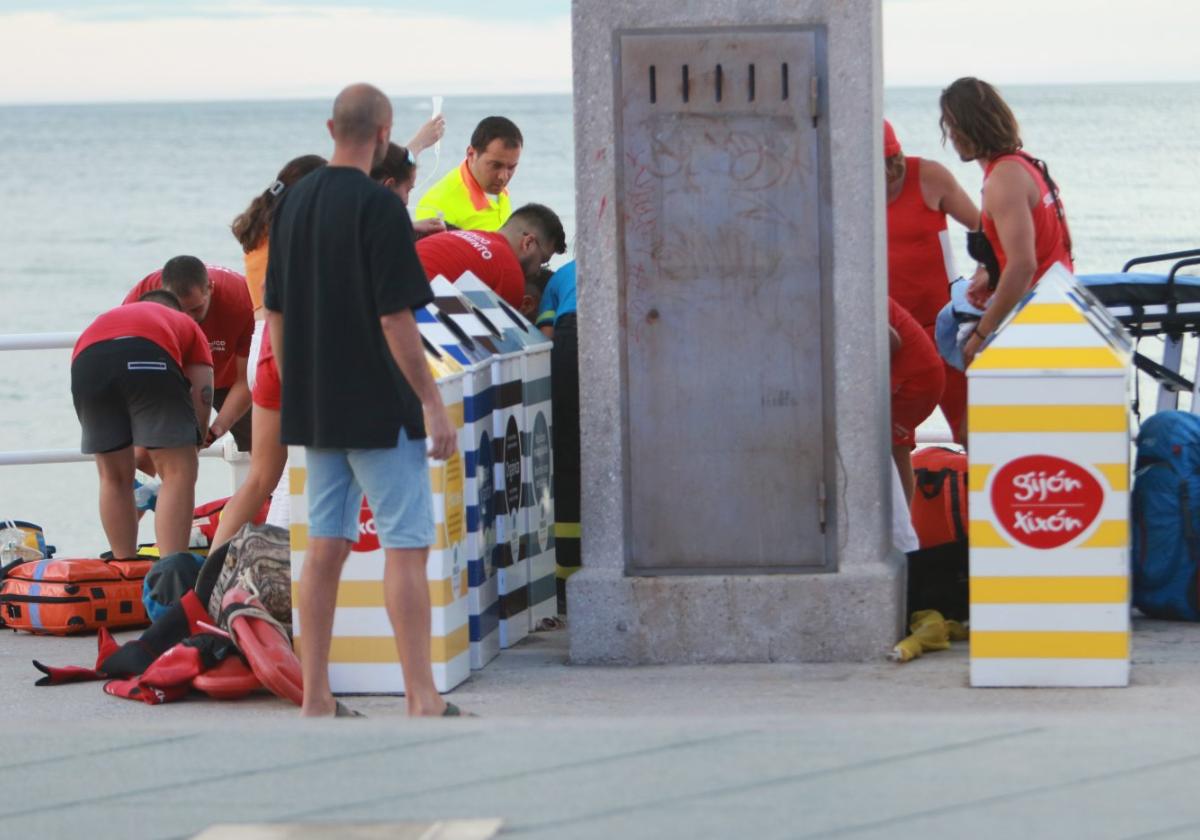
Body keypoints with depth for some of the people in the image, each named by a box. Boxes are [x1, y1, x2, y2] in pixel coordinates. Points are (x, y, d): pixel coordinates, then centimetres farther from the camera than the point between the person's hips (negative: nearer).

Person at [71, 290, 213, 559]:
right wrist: (188, 447, 39)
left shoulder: (111, 316, 45)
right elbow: (202, 396, 25)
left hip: (87, 358, 4)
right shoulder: (186, 325, 38)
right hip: (149, 357, -3)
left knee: (113, 476, 20)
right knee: (179, 471, 4)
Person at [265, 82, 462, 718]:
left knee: (326, 546, 10)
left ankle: (315, 698, 10)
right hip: (379, 409, -7)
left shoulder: (292, 203, 8)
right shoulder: (378, 206, -14)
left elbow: (276, 314, 12)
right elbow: (395, 317, -17)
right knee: (407, 546, -6)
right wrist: (432, 402, -12)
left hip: (315, 409, 7)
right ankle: (424, 701, -9)